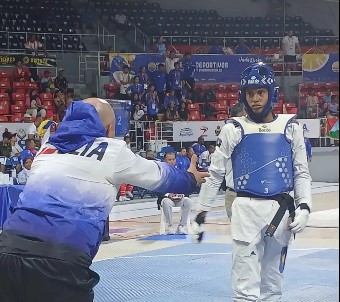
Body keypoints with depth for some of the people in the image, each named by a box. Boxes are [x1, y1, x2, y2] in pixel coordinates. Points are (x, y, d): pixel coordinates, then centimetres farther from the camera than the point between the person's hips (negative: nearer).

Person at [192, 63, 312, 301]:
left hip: (282, 210, 2)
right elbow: (215, 174, 4)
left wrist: (304, 207, -4)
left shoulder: (290, 127, 5)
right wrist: (201, 213, 3)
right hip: (247, 210, -2)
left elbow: (302, 173, 10)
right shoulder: (234, 129, 0)